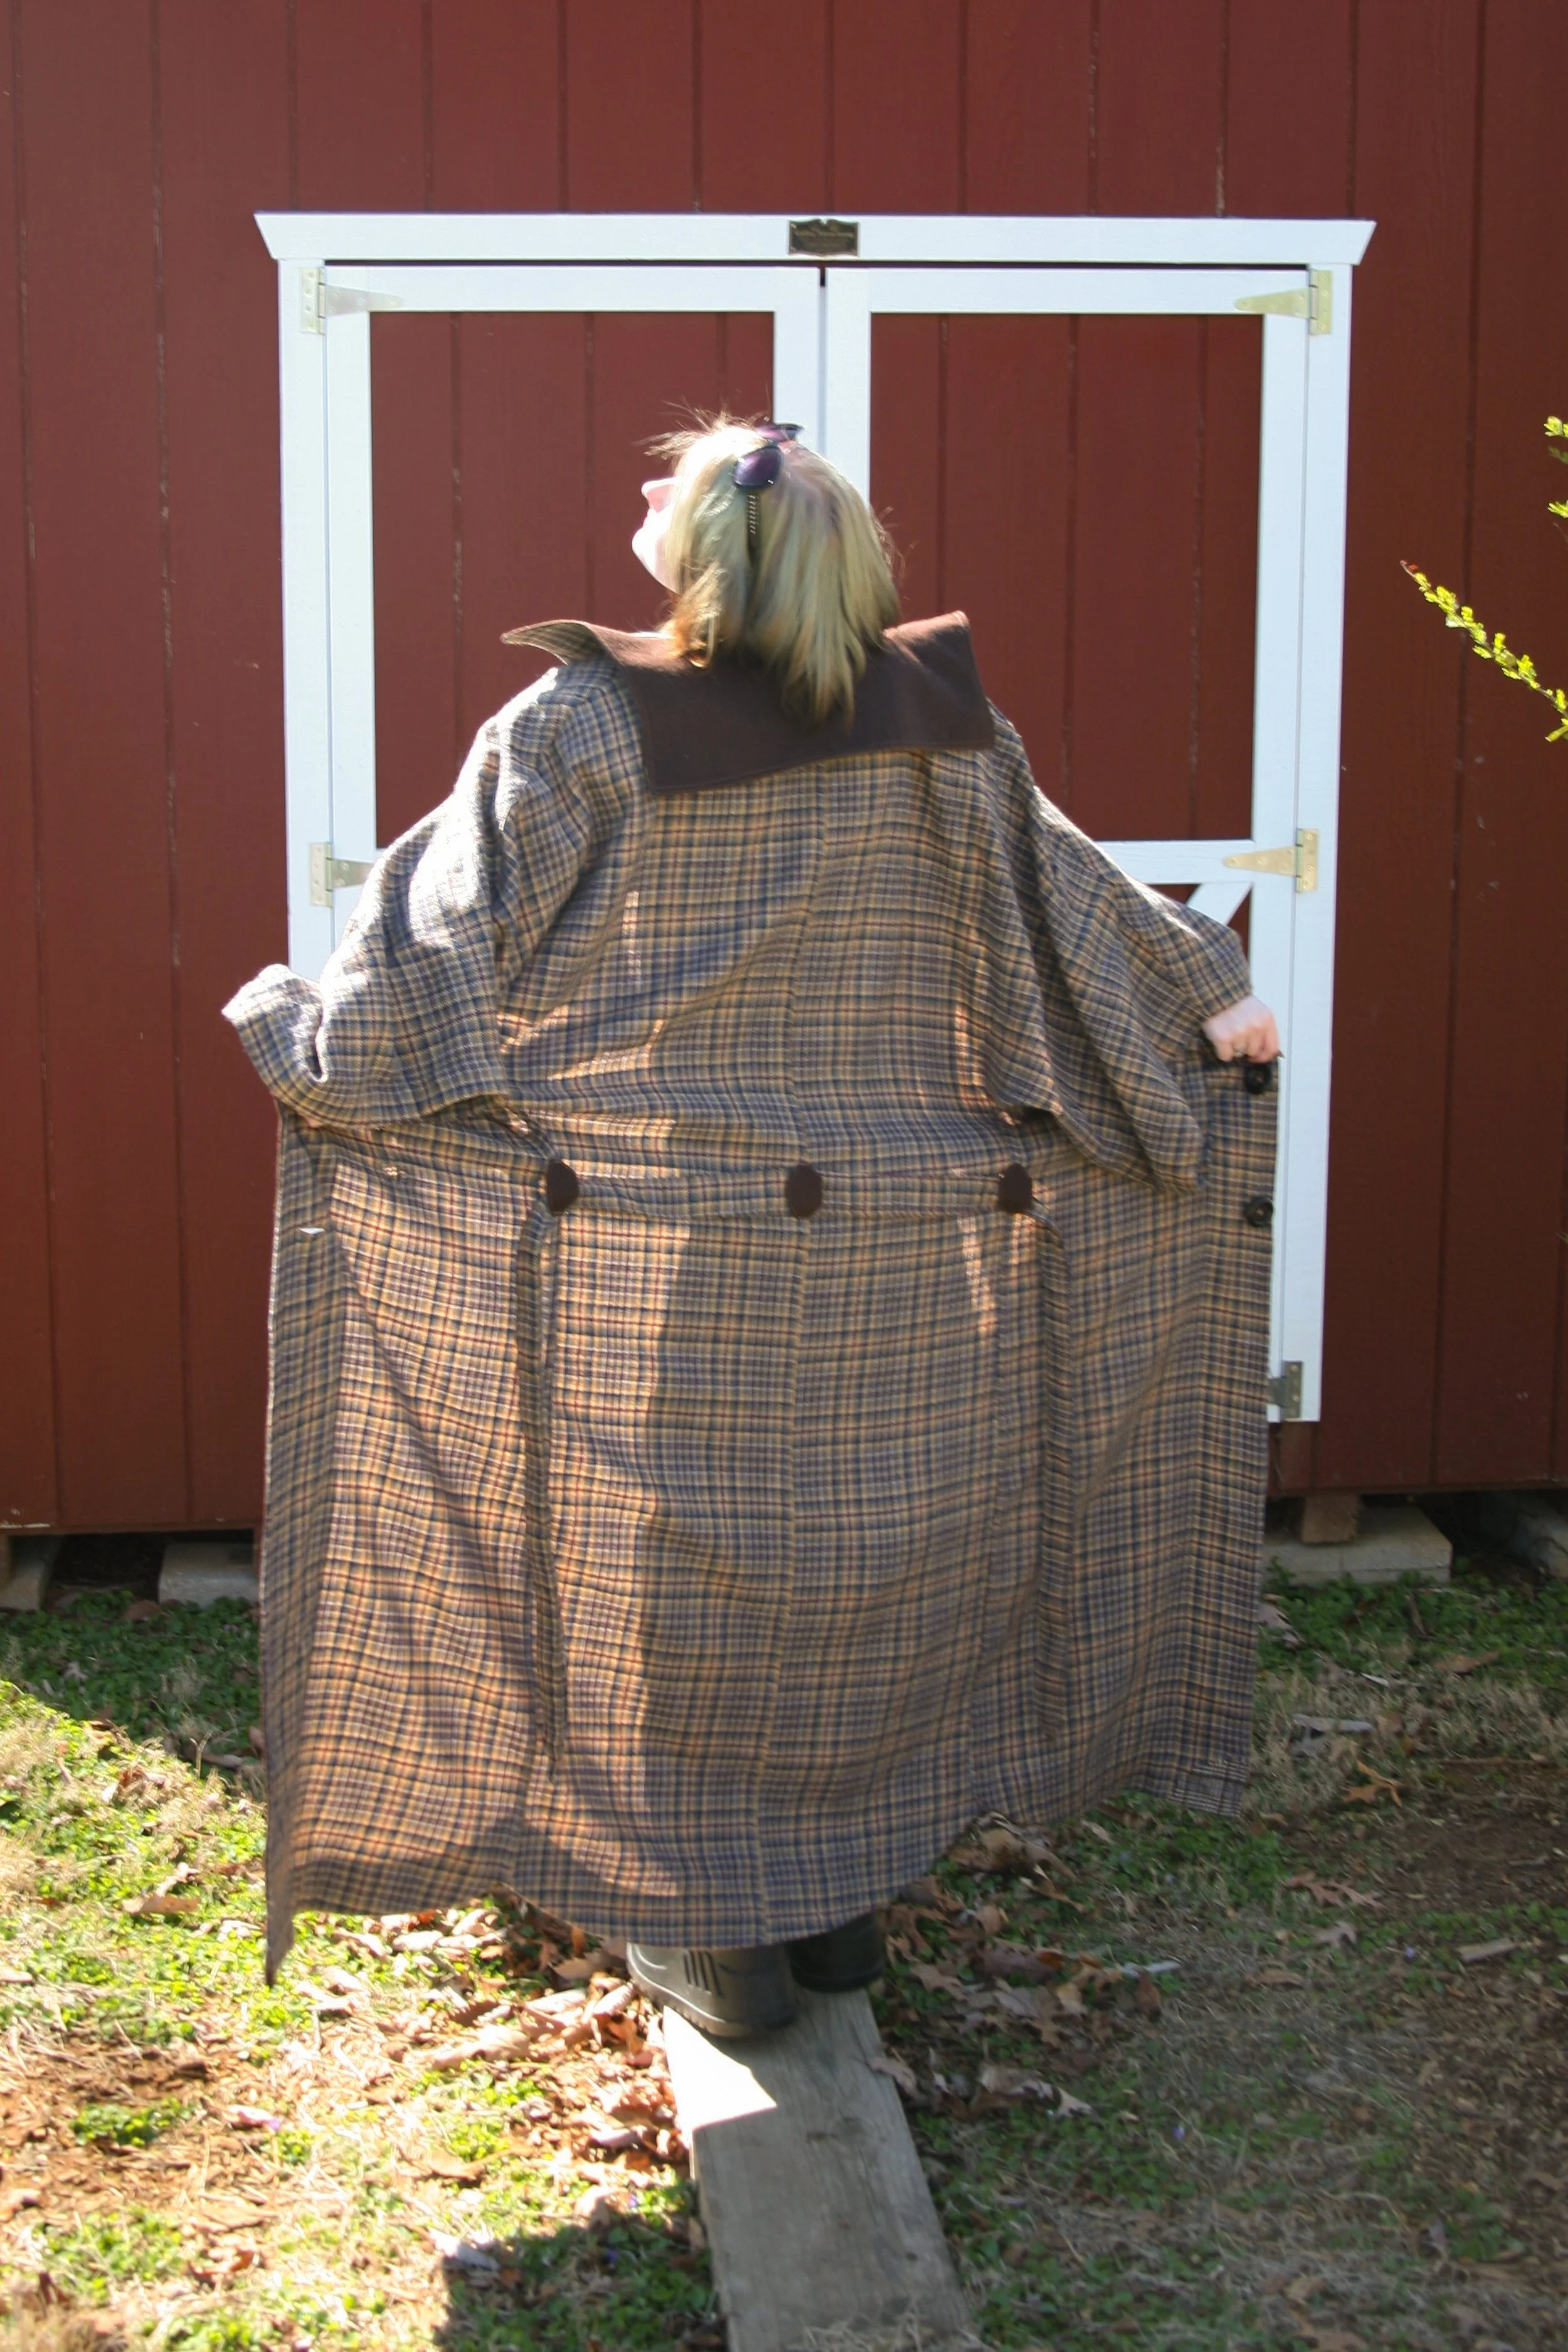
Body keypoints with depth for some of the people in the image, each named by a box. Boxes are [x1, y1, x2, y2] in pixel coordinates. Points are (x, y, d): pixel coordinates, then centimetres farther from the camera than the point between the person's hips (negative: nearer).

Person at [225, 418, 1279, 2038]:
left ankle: (722, 1938, 17)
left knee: (678, 1565, 9)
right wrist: (1207, 997, 19)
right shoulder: (934, 716, -2)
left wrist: (300, 1033, 4)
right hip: (883, 1249, 3)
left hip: (657, 1250, -3)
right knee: (848, 1550, 16)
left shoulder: (586, 726, -11)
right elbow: (1056, 893, 6)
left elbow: (450, 934, -10)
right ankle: (841, 1900, 27)